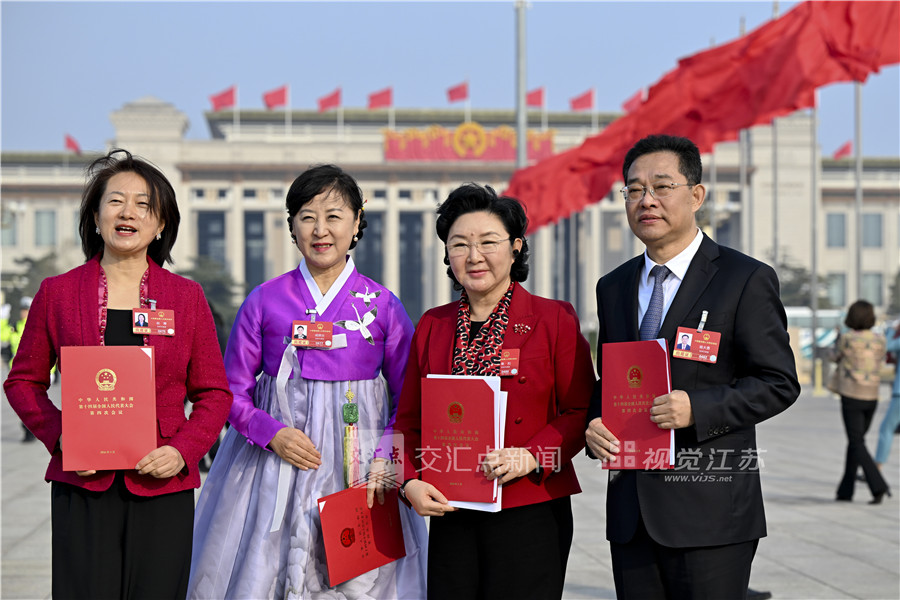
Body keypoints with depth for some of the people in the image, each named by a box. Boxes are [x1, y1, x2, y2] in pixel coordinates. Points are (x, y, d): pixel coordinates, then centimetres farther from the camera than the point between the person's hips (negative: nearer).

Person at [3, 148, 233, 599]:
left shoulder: (187, 297, 7)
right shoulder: (57, 293, 5)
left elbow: (214, 393, 9)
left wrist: (183, 451, -8)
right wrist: (58, 437, -7)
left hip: (162, 487, 1)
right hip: (82, 490, -1)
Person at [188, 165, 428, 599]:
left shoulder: (383, 306, 3)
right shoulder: (264, 301, 4)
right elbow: (232, 391, 6)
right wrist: (271, 433, -10)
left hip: (358, 470, 0)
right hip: (275, 469, 1)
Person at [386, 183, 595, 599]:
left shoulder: (554, 319, 0)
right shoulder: (431, 326, 11)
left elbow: (581, 411, -2)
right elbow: (409, 419, 14)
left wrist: (531, 457, -17)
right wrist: (411, 482, -3)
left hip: (530, 515, -3)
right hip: (450, 515, 3)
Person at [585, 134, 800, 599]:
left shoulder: (746, 280, -3)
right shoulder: (613, 287, 15)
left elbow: (779, 383, -6)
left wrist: (698, 409, -20)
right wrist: (594, 425, -1)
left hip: (709, 510, -5)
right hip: (630, 511, 5)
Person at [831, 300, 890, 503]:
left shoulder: (846, 339, -12)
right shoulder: (880, 340, 1)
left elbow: (835, 357, 6)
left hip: (851, 397, -5)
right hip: (872, 397, 5)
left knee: (857, 445, -4)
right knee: (855, 442, 17)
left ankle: (879, 486, -20)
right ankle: (845, 491, 21)